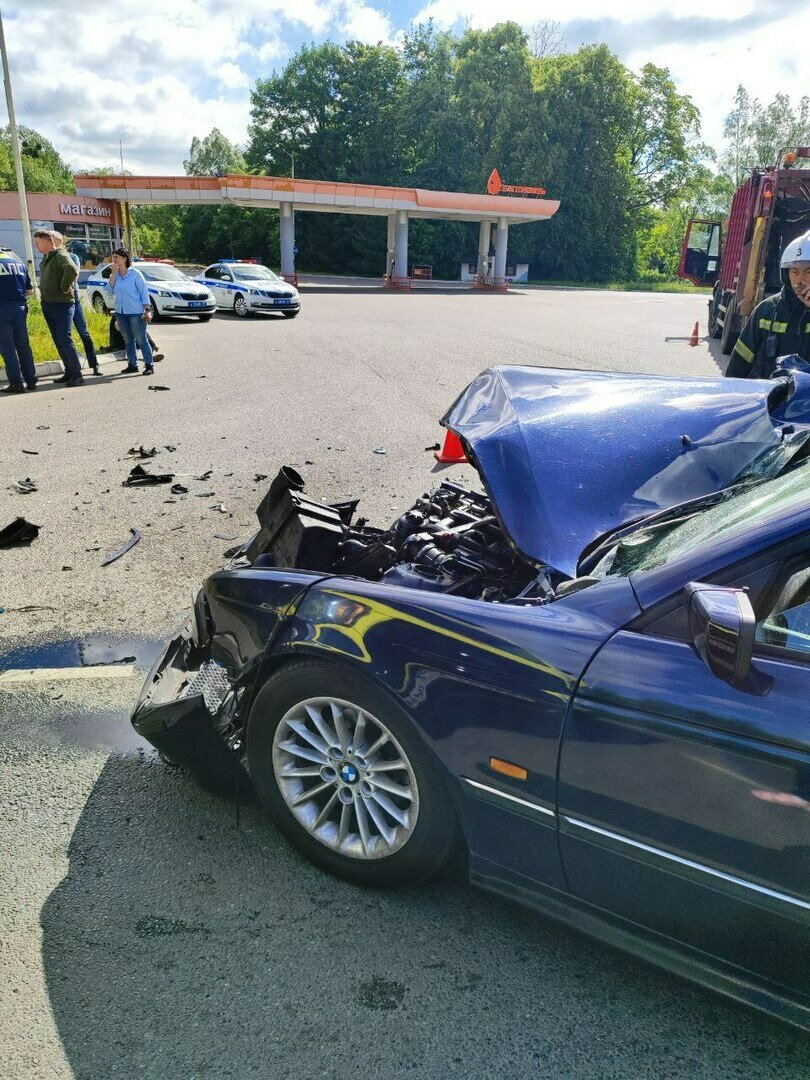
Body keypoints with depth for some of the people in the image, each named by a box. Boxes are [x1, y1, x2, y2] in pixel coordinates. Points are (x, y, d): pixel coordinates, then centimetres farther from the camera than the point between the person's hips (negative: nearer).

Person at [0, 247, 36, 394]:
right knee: (23, 345, 13)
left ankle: (16, 383, -2)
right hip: (20, 307, 4)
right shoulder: (20, 264, 11)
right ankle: (31, 380, 14)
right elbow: (30, 291, 12)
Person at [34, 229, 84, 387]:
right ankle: (69, 373, 19)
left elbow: (72, 270, -33)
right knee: (58, 342, 12)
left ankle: (77, 375, -8)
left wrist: (64, 287, -22)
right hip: (47, 305, 9)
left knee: (65, 340, -11)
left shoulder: (61, 255, -14)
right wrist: (43, 290, 17)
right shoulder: (46, 258, 13)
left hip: (62, 304, -9)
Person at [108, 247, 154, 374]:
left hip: (135, 312, -6)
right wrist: (114, 272, -6)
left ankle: (149, 365, -2)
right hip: (120, 312, 6)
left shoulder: (135, 274, -5)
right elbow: (110, 289, -1)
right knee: (128, 340, 11)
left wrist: (147, 310, -13)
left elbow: (144, 292, -6)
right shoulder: (116, 275, 11)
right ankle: (132, 365, 18)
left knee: (141, 340, -6)